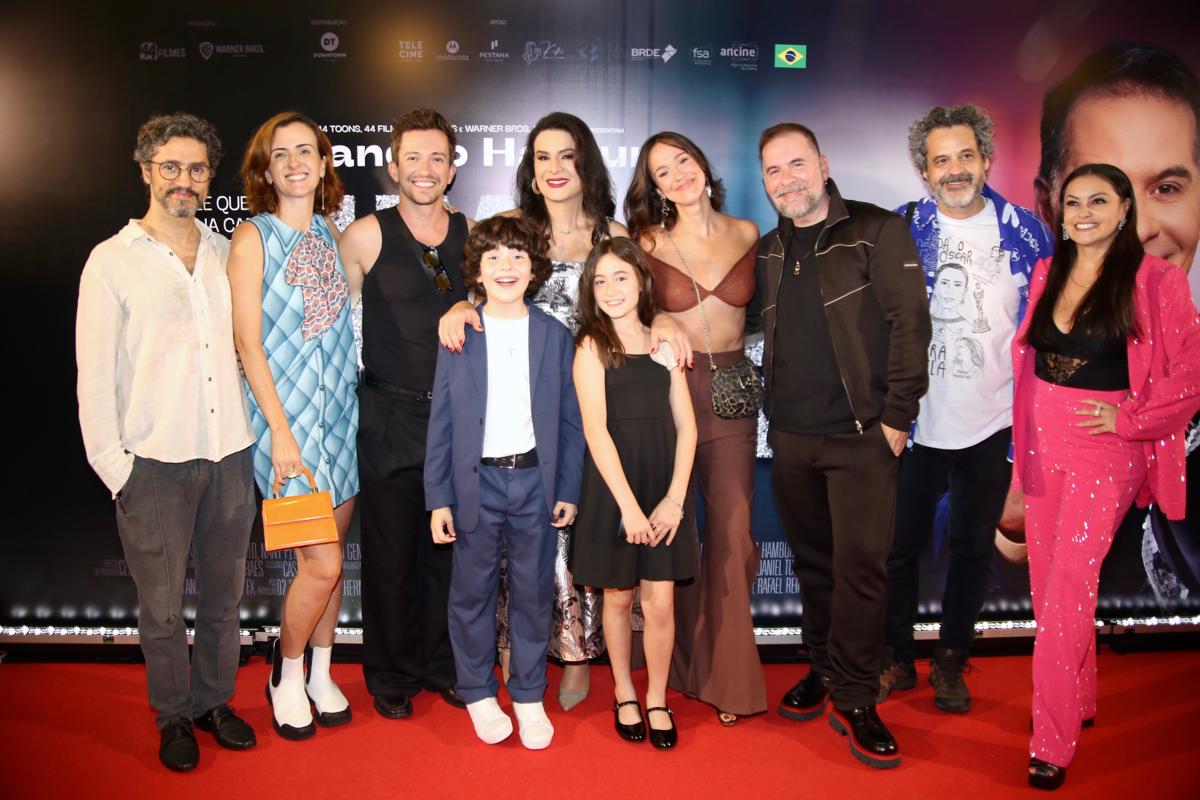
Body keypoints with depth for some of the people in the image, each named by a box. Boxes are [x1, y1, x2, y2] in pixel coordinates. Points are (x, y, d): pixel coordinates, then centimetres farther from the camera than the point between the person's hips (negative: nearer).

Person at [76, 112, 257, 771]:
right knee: (161, 605, 8)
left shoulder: (226, 253, 8)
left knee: (224, 593, 14)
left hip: (229, 452, 4)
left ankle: (214, 700, 33)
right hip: (154, 462, -3)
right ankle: (173, 716, 28)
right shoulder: (112, 261, -3)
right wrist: (113, 466, -7)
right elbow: (94, 374, -3)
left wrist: (255, 431, 7)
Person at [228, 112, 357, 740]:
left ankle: (319, 673, 30)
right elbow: (248, 343, -10)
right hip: (286, 415, -5)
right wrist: (281, 431, -14)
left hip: (342, 413, 5)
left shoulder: (331, 235, 9)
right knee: (321, 563, -6)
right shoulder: (253, 238, -7)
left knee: (332, 556, 12)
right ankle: (287, 673, 20)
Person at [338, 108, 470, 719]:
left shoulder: (472, 235, 6)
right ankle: (391, 675, 25)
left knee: (449, 547, 11)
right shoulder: (365, 237, -3)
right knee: (390, 551, 6)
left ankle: (443, 664, 29)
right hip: (389, 418, -2)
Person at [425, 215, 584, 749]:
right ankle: (478, 693, 26)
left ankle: (529, 696, 23)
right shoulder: (458, 336, 1)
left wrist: (568, 491, 0)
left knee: (533, 593, 8)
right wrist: (438, 498, -3)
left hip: (535, 480, 1)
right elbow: (441, 421, 1)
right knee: (472, 592, 8)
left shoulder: (555, 335, 4)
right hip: (476, 482, 0)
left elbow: (570, 421, 4)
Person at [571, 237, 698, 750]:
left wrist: (674, 497, -7)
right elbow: (596, 430, -10)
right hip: (613, 490, -2)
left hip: (663, 490, 2)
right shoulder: (592, 346, -2)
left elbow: (685, 425, 4)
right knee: (618, 596, 11)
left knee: (660, 603, 2)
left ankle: (657, 700, 22)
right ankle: (624, 694, 31)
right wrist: (629, 506, -15)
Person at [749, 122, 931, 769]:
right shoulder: (768, 251, 12)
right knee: (812, 560, 14)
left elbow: (910, 323, -9)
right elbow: (744, 318, 24)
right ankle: (823, 669, 30)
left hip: (860, 436, -5)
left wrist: (897, 417, -13)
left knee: (861, 565, -4)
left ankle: (854, 700, 9)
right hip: (790, 435, 5)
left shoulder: (877, 232, -5)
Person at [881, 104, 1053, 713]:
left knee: (973, 546, 13)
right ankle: (896, 659, 27)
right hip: (915, 420, -1)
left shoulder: (1025, 231, 1)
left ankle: (950, 663, 31)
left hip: (992, 424, 1)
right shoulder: (901, 230, -2)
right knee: (901, 542, 8)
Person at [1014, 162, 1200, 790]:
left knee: (1068, 590, -9)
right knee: (1048, 581, 11)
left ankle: (1053, 745, 1)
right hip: (1043, 443, 5)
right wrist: (1022, 442, 12)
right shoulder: (1046, 273, 8)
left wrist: (1128, 418, -13)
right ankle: (1079, 702, 31)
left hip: (1105, 450, -5)